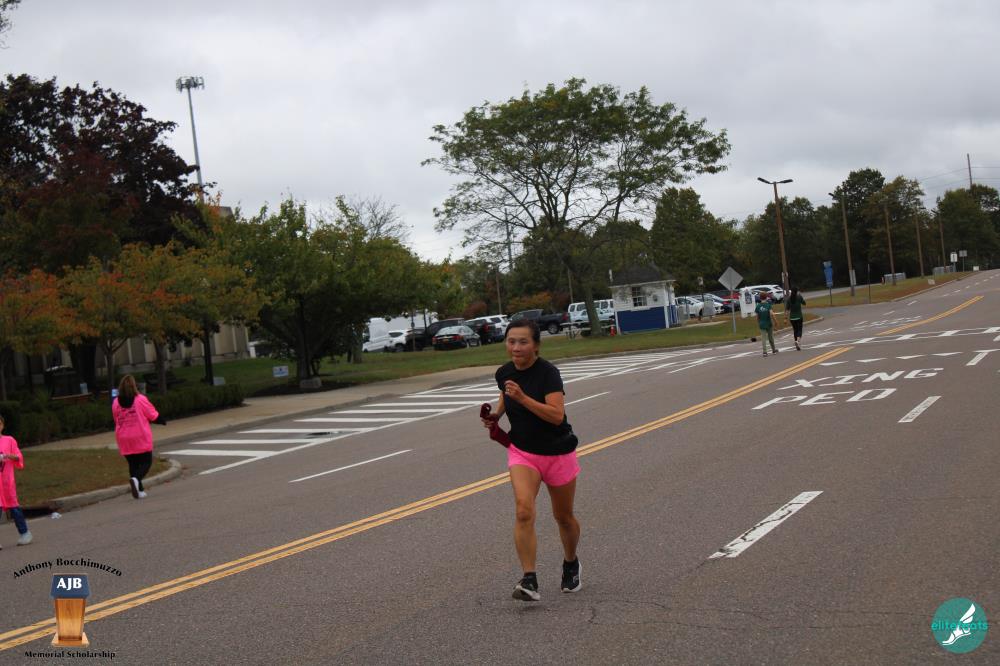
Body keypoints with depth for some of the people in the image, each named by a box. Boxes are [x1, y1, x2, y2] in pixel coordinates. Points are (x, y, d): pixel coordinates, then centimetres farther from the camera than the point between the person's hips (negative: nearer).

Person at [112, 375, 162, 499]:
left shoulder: (116, 403, 1)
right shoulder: (140, 400, -10)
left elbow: (116, 420, 12)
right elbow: (154, 416, -3)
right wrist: (162, 421, 17)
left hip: (125, 441, 4)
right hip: (141, 438, -4)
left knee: (133, 464, 14)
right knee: (146, 462, 5)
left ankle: (139, 490, 11)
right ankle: (136, 479, -22)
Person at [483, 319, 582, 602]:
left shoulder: (548, 372, -21)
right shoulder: (504, 373, -4)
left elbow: (557, 415, -31)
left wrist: (523, 398, -39)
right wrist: (496, 414, 1)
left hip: (557, 453, -3)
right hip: (522, 452, 3)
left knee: (563, 517, 14)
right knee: (523, 510, -21)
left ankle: (571, 564, 44)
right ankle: (529, 581, -23)